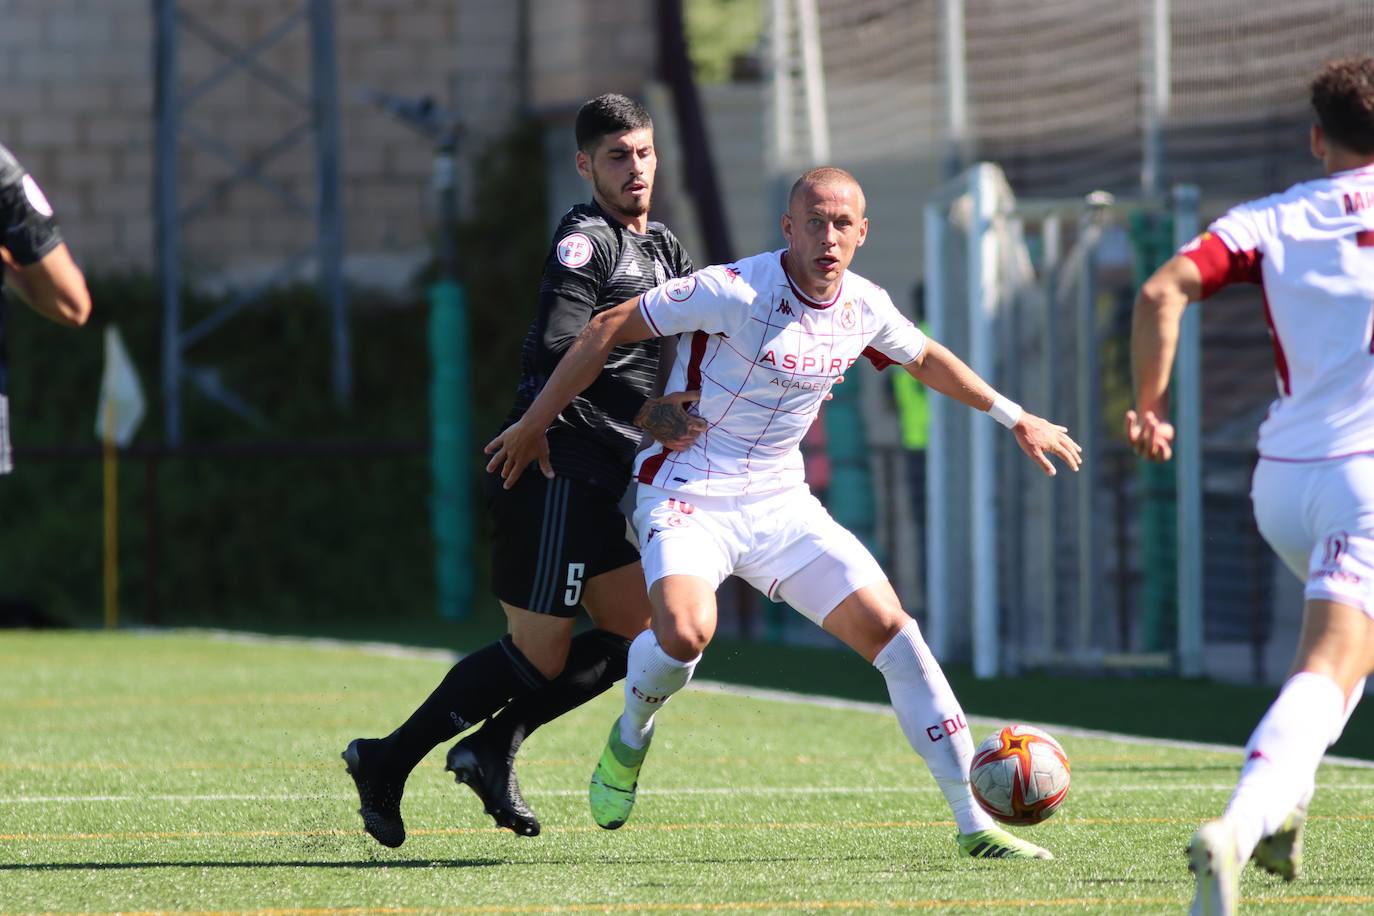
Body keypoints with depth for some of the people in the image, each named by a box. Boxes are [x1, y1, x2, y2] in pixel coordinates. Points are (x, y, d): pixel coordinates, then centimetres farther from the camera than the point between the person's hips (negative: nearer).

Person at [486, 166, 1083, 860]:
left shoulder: (865, 308, 1)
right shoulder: (734, 291, -20)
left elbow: (925, 359, 24)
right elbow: (608, 329, -12)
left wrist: (1015, 418, 30)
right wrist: (534, 425, -8)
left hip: (780, 503, 6)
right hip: (688, 493, -6)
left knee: (892, 631, -6)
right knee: (685, 633, -33)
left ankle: (974, 822, 0)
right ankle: (632, 735, 4)